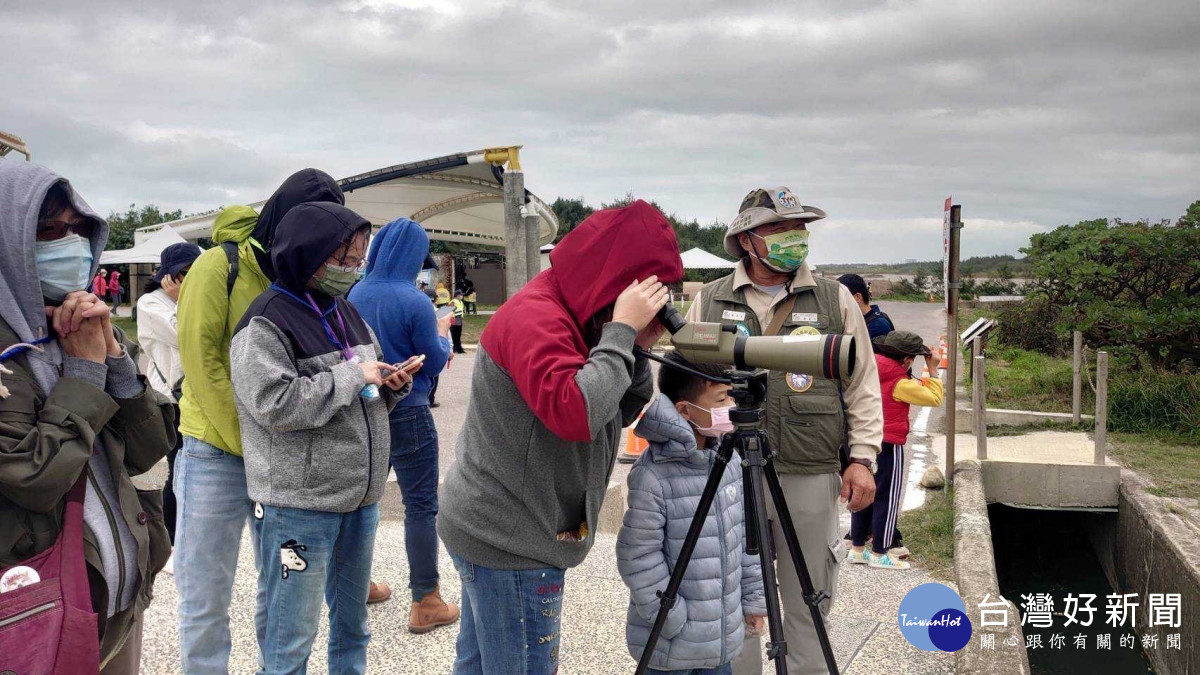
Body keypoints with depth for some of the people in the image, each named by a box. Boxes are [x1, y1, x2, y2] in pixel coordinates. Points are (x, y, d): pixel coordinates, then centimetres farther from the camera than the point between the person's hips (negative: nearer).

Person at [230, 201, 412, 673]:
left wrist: (391, 385, -1)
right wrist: (352, 375, -19)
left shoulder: (347, 314, 12)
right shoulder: (266, 323, -13)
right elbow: (274, 404, -25)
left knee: (352, 625, 20)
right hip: (299, 507, -7)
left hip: (361, 498, 8)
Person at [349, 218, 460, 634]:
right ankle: (425, 604, 6)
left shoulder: (356, 294, 1)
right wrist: (442, 333, 9)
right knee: (421, 506, 1)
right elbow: (435, 362, -8)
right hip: (407, 414, -7)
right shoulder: (414, 302, -17)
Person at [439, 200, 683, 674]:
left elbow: (622, 412, 11)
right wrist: (621, 331, -25)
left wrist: (638, 347, -4)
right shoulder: (536, 317, -21)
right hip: (510, 544, -10)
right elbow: (575, 414, -34)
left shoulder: (566, 313, 9)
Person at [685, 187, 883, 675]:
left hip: (812, 477, 0)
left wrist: (862, 457, 0)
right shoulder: (710, 301, 7)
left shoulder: (836, 301, 6)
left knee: (807, 606, 10)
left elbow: (863, 386, 7)